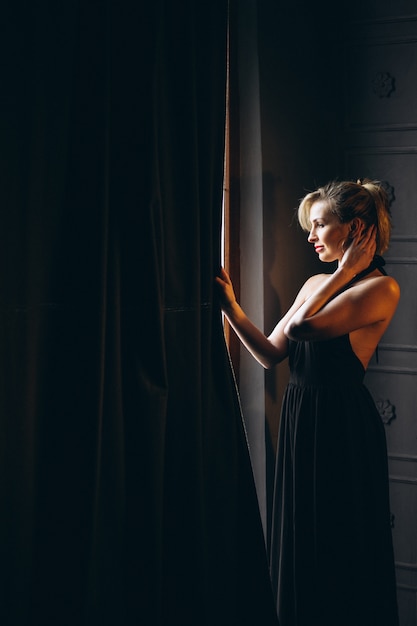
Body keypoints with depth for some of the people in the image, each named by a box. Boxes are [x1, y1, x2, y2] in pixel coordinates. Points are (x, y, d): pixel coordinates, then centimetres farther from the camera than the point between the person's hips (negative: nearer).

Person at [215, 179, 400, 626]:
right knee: (299, 551, 15)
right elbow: (271, 353, 10)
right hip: (299, 421, 8)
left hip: (343, 428, -8)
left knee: (340, 551, 3)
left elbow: (300, 327, -23)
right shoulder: (315, 284, 12)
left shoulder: (380, 287, -13)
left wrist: (346, 272, -13)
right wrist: (230, 307, 2)